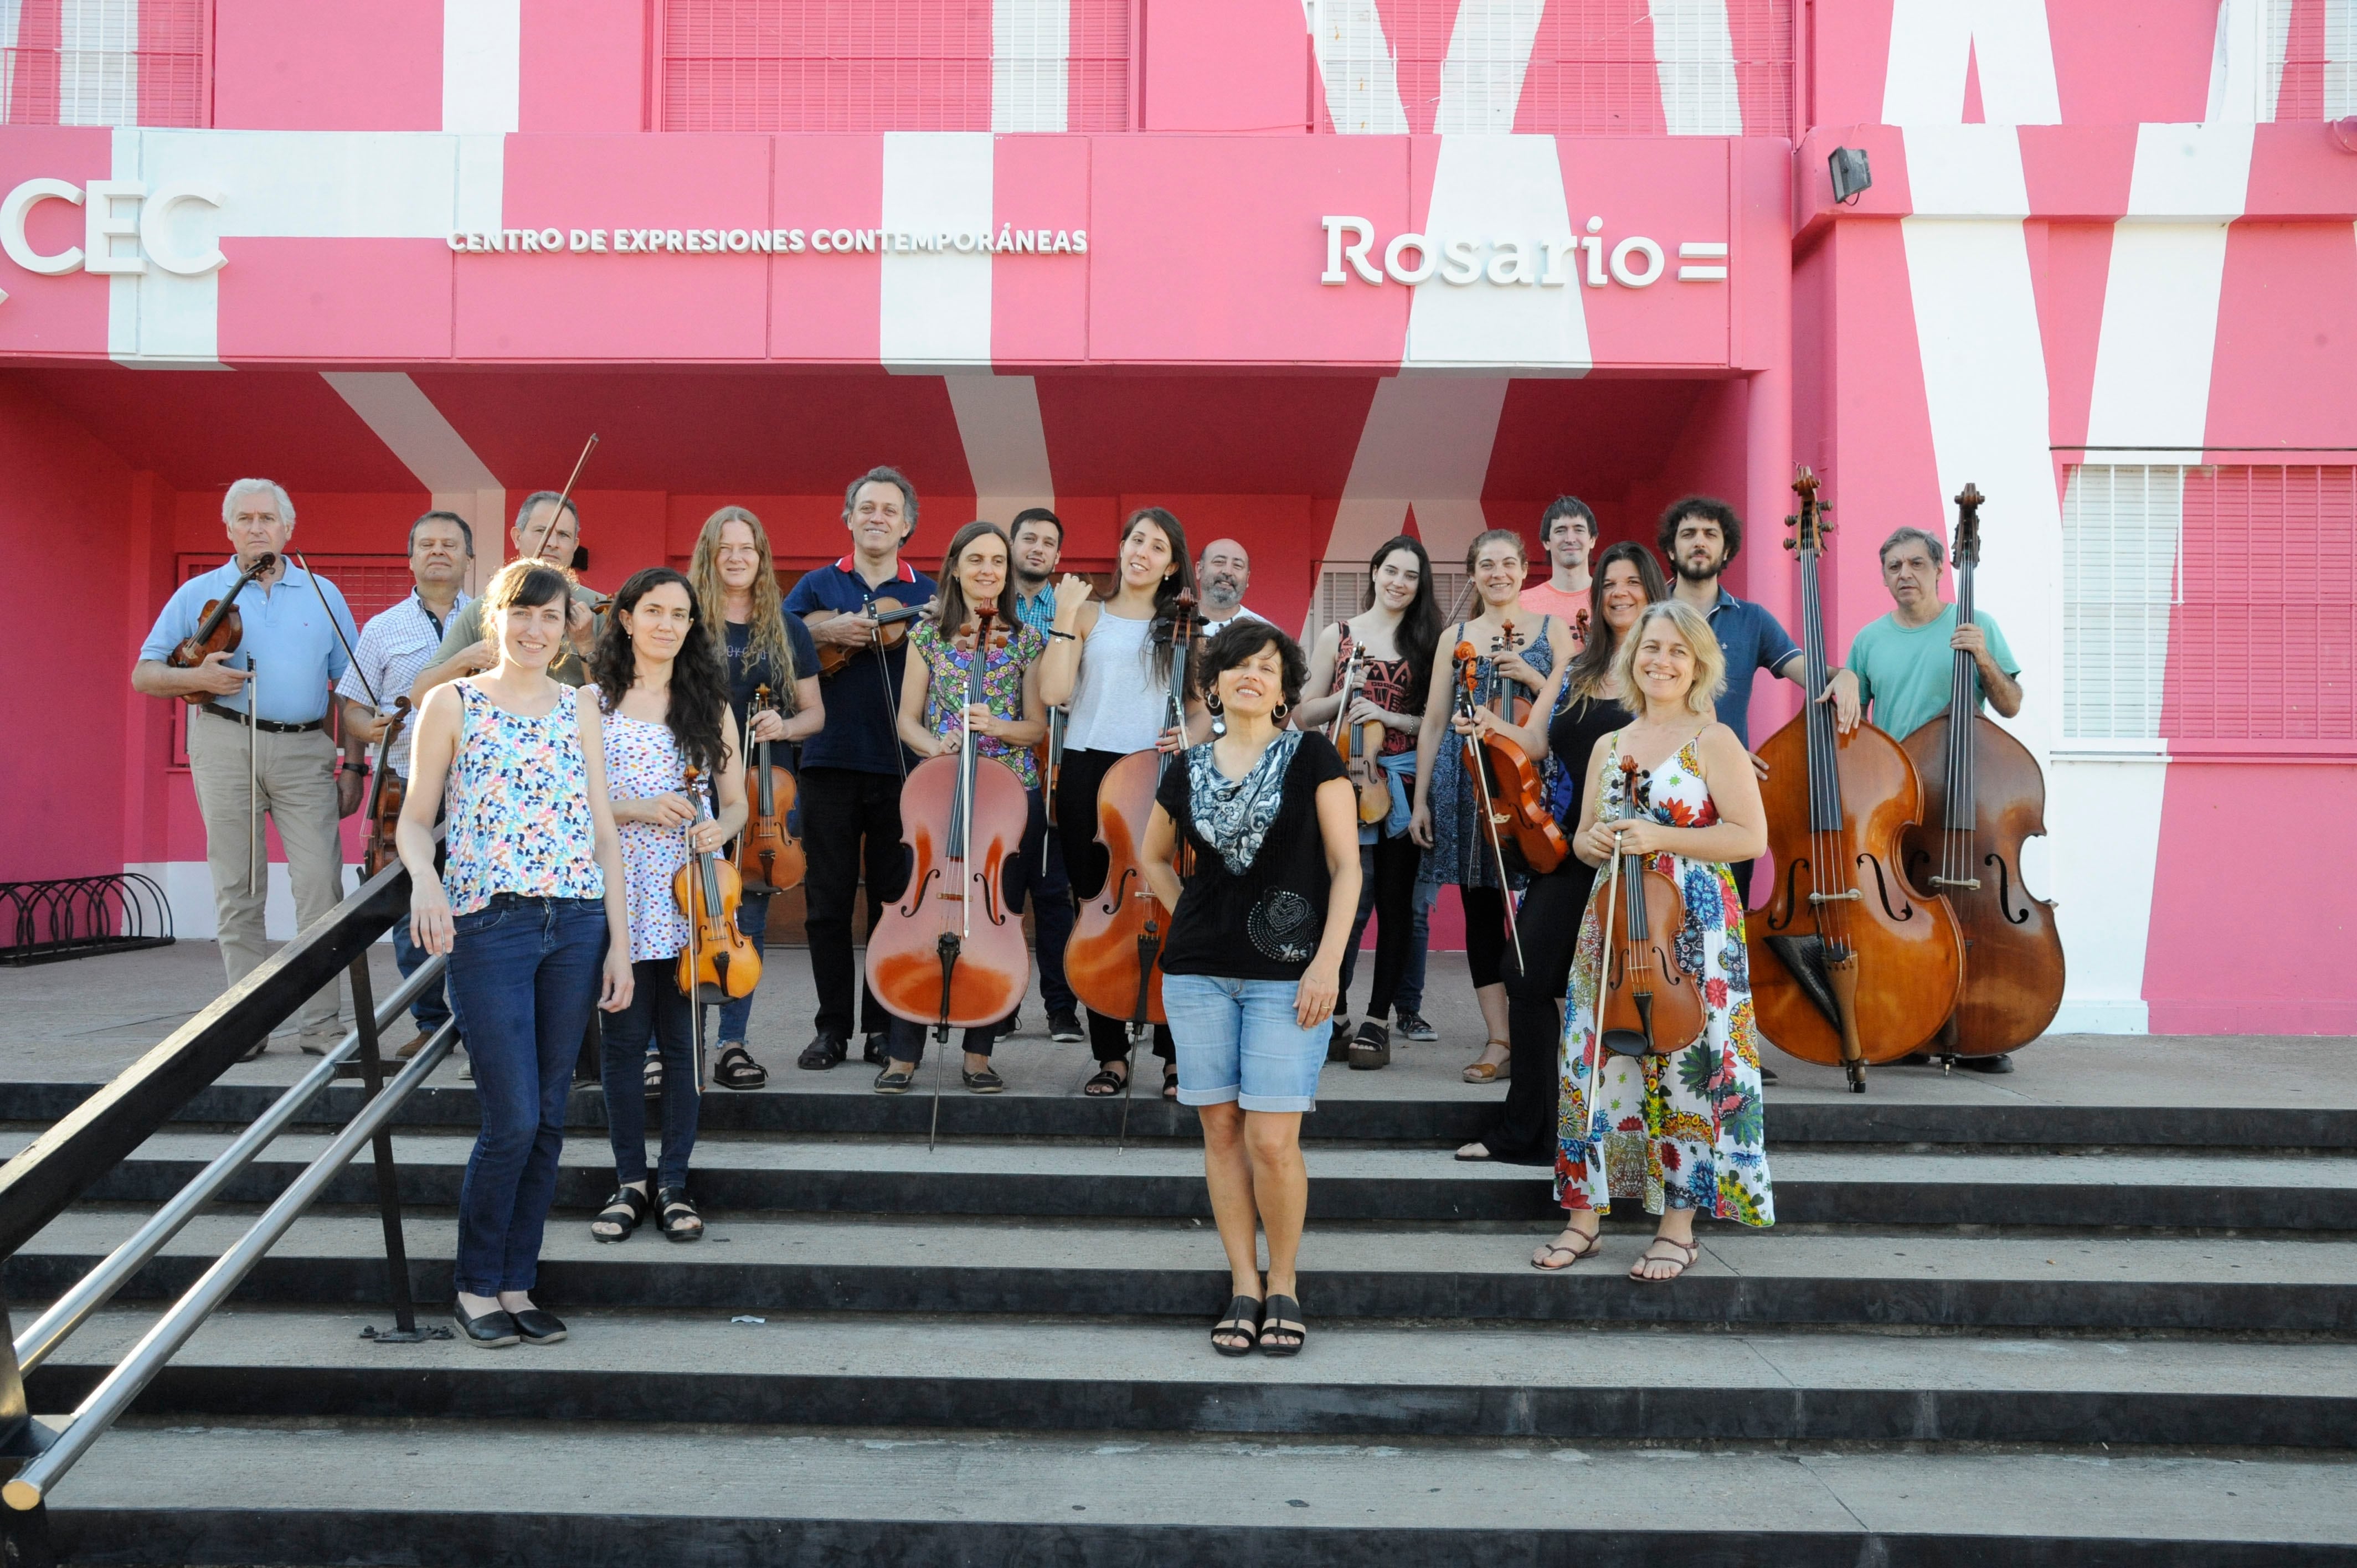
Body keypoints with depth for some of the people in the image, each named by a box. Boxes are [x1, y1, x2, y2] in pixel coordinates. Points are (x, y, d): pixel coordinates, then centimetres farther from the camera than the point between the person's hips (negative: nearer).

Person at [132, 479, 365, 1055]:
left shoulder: (322, 595, 13)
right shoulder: (198, 595, 11)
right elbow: (144, 675, 10)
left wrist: (354, 765, 4)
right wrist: (196, 678, -11)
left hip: (305, 751, 0)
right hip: (226, 747, 0)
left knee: (321, 887, -9)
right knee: (237, 890, 3)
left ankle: (321, 1023, -3)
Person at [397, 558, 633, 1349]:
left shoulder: (580, 708, 11)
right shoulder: (452, 704, 4)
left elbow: (603, 829, 10)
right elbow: (415, 817, 4)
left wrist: (619, 940, 6)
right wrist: (425, 880, -18)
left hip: (576, 925, 3)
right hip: (489, 925, -3)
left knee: (548, 1118, 6)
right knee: (512, 1119, -6)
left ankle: (517, 1282, 19)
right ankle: (476, 1285, 13)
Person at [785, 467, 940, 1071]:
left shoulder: (926, 595, 11)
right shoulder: (818, 585, 12)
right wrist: (826, 631, -11)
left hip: (900, 766, 0)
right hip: (830, 762, 0)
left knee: (894, 902, 4)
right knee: (828, 902, 4)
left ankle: (884, 1026, 13)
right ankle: (833, 1026, 13)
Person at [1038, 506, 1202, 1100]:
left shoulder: (1182, 628, 13)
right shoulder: (1089, 615, 9)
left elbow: (1200, 710, 13)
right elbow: (1054, 692, -4)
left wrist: (1189, 733, -8)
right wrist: (1064, 615, -5)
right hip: (1089, 772, 0)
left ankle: (1176, 1055, 5)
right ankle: (1111, 1054, 12)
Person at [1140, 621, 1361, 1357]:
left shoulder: (1311, 757, 0)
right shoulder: (1188, 770, 9)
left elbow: (1346, 865, -3)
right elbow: (1153, 857, 25)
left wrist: (1328, 962, -11)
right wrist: (1187, 913, 10)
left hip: (1286, 976, -3)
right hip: (1198, 972, 4)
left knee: (1273, 1139, -8)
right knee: (1221, 1129, 6)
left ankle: (1284, 1284, 12)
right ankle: (1244, 1285, 17)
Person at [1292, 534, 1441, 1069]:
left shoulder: (1427, 643, 8)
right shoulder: (1338, 636, 9)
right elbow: (1303, 714, 8)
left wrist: (1388, 715, -11)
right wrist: (1346, 694, -8)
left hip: (1402, 784, 1)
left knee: (1396, 900, 3)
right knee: (1352, 897, -11)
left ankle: (1377, 1021, 12)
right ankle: (1335, 1015, 1)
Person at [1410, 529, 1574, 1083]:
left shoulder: (1552, 631, 9)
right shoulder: (1455, 637, 13)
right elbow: (1433, 723, 11)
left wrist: (1532, 678, -11)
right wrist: (1420, 800, 6)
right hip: (1468, 784, 2)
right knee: (1481, 908, 2)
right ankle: (1499, 1042, 8)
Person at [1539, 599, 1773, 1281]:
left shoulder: (1713, 740, -2)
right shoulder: (1607, 747, 14)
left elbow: (1751, 837, -8)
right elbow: (1583, 837, 21)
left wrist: (1661, 838, -16)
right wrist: (1593, 842, -3)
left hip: (1692, 927, -5)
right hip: (1609, 926, 5)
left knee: (1684, 1069, -2)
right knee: (1592, 1064, 3)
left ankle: (1678, 1228, 9)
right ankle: (1584, 1215, 13)